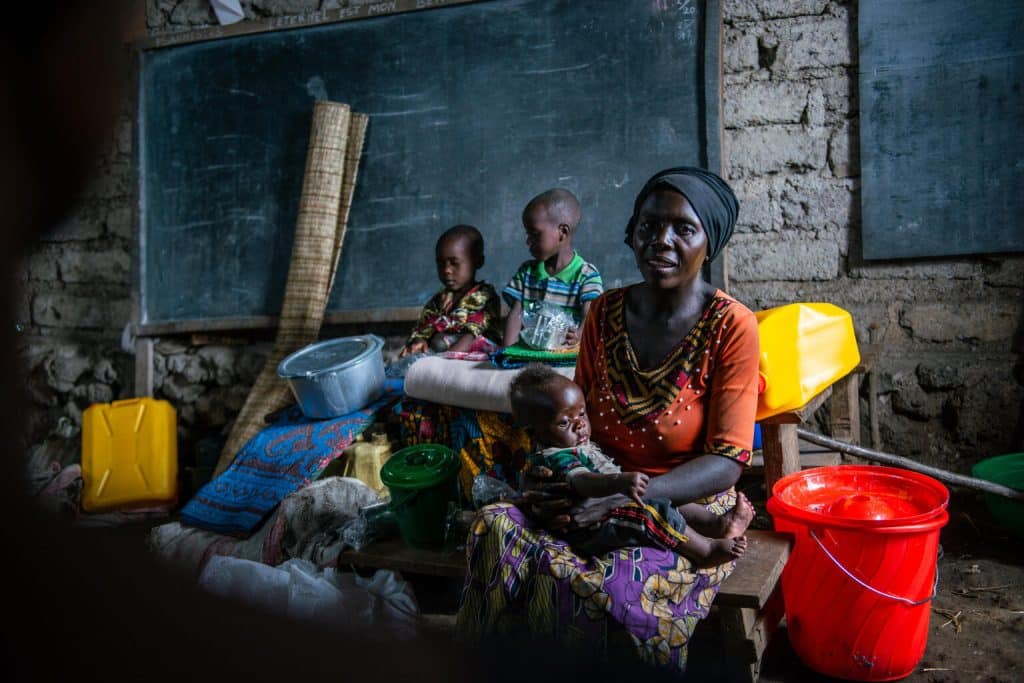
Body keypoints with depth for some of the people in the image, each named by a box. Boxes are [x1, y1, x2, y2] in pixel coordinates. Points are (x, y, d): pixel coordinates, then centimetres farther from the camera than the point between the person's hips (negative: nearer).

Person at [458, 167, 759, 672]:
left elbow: (727, 459, -12)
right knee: (495, 526, -24)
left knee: (610, 590, -33)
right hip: (596, 503, 4)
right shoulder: (605, 313, 5)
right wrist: (546, 474, -11)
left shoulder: (731, 325, -8)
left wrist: (620, 496, -23)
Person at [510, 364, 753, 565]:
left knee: (669, 500, 8)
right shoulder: (556, 457, -21)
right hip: (592, 532, -12)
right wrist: (620, 482, -57)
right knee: (650, 513, -29)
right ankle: (706, 551, -19)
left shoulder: (578, 445, 14)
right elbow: (583, 482, -42)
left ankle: (718, 522, -2)